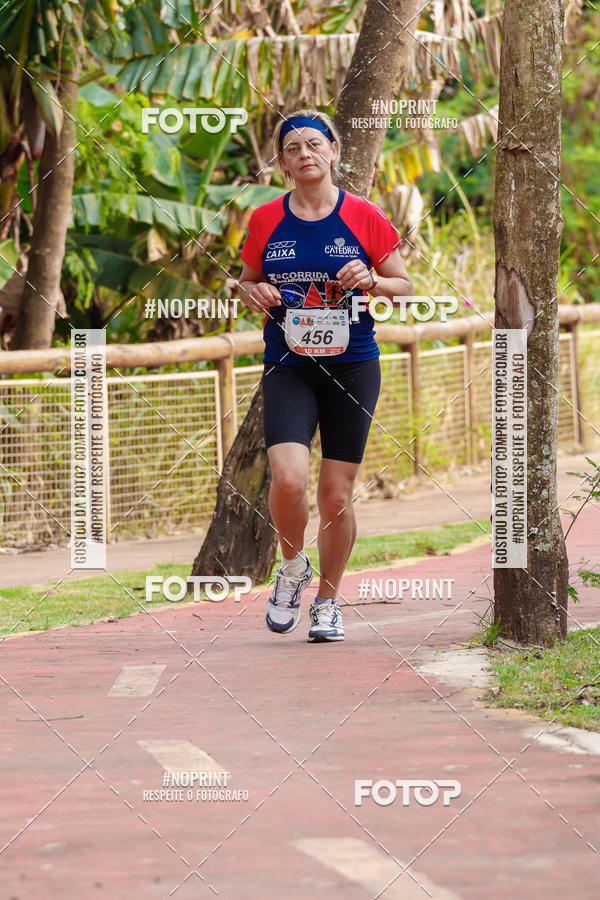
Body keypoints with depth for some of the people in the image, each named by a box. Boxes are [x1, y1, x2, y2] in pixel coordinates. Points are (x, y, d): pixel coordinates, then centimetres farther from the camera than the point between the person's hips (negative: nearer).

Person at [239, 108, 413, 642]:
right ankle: (293, 567, 9)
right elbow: (247, 282, 17)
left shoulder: (364, 217, -1)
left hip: (352, 365, 0)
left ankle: (328, 601, 22)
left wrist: (372, 281, -14)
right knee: (289, 478, -20)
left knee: (336, 495, 2)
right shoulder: (265, 221, 3)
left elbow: (404, 286, 7)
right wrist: (254, 293, -6)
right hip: (288, 367, 0)